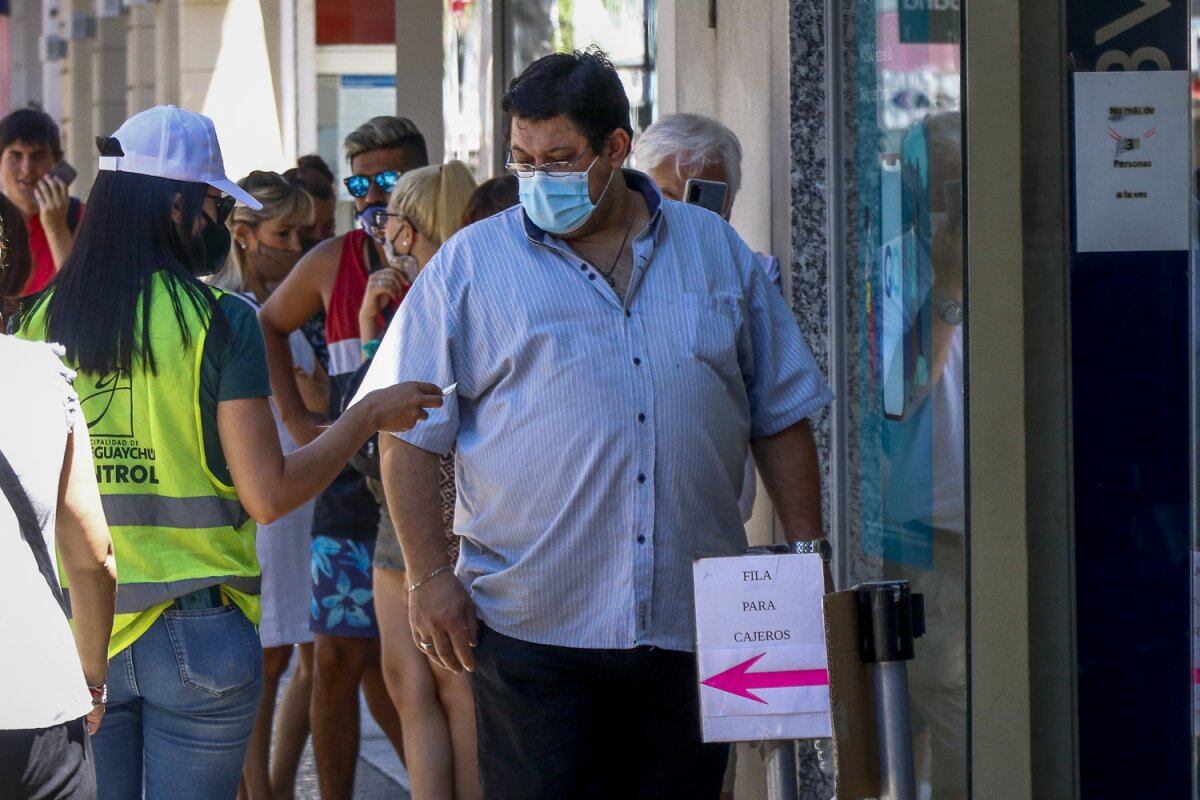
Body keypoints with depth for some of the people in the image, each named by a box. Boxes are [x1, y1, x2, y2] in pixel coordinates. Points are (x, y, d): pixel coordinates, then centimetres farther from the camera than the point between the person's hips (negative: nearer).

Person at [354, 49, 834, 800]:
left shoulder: (718, 253, 10)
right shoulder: (470, 267, 2)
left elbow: (782, 417, 14)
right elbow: (410, 435, 1)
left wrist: (805, 556, 7)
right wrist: (430, 576, -6)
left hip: (693, 626, 2)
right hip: (532, 624, -2)